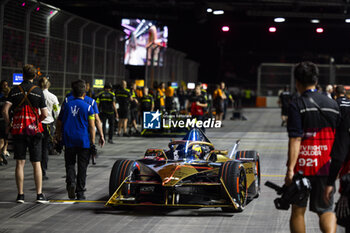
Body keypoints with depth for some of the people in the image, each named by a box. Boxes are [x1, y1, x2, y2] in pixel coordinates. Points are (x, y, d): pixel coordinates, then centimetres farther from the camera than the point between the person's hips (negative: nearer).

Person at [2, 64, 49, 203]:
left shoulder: (15, 90, 0)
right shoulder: (38, 91, -3)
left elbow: (5, 110, -7)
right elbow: (45, 114, -5)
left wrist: (8, 124, 8)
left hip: (18, 129, 1)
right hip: (34, 129, -1)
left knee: (20, 163, 5)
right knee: (36, 163, 4)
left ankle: (20, 195, 3)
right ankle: (39, 195, 1)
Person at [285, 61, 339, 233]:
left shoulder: (297, 105, -7)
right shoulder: (332, 104, 7)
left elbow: (295, 139, -16)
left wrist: (290, 169, -18)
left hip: (302, 166, -3)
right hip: (327, 167, 3)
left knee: (298, 210, 12)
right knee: (325, 210, 10)